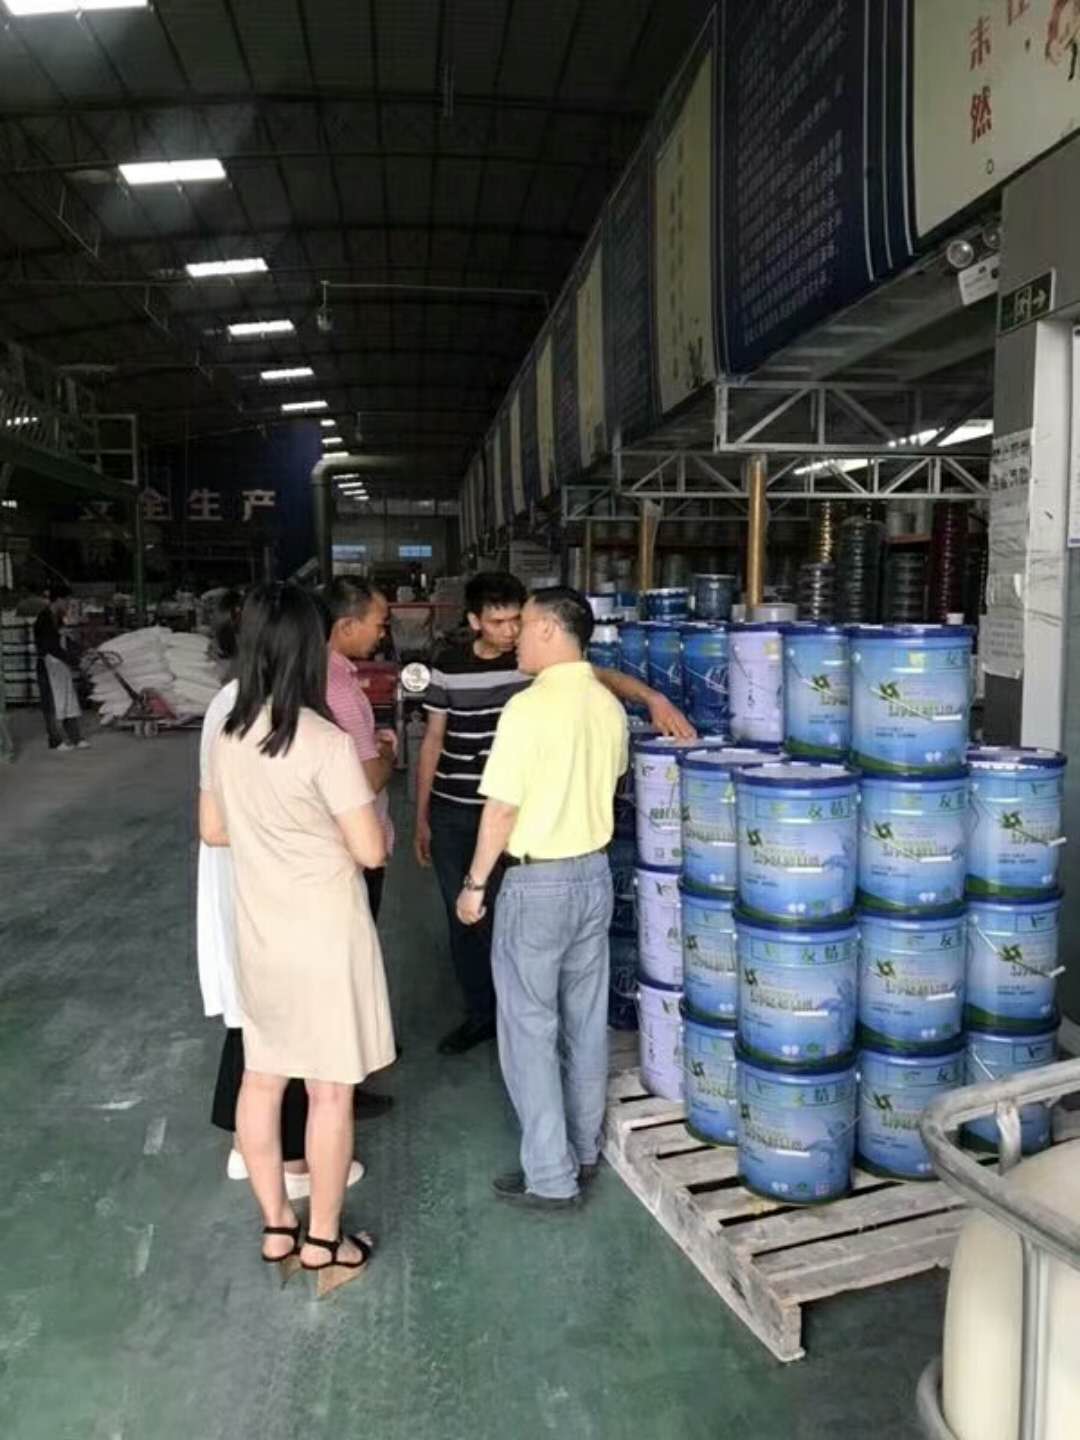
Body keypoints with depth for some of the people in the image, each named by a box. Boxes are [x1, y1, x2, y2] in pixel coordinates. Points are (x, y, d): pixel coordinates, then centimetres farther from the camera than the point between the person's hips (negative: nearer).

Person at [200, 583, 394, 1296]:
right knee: (330, 1089, 8)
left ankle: (277, 1229, 32)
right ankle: (323, 1243, 22)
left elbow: (213, 830, 11)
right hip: (325, 937, -6)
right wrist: (368, 814, 2)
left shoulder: (229, 736, -1)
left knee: (262, 1080, 17)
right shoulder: (325, 742, -22)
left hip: (259, 934, 7)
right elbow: (371, 851, -18)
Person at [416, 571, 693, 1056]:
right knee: (463, 919, 12)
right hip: (451, 814, 3)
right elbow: (433, 741, 6)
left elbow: (602, 677, -20)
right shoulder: (448, 666, 0)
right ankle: (479, 1013, 30)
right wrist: (421, 815, 7)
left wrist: (652, 697, -39)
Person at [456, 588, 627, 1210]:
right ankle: (585, 1150, 32)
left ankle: (551, 1176, 13)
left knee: (531, 1029, 5)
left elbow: (502, 809, -18)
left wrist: (475, 883, -6)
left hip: (538, 883, -7)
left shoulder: (528, 708, -20)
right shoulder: (610, 706, 1)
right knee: (587, 1020, 17)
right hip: (595, 874, 7)